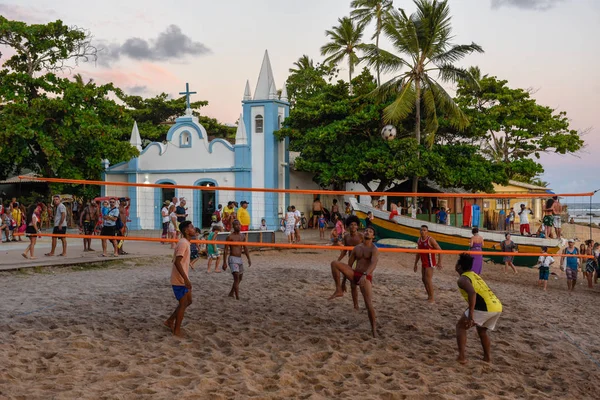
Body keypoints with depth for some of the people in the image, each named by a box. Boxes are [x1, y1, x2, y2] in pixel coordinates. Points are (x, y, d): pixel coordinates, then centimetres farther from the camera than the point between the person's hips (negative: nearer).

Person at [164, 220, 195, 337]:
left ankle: (170, 321, 25)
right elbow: (177, 262, -26)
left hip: (182, 279, 10)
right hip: (180, 280, -10)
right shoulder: (183, 243, -19)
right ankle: (177, 330, 12)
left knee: (188, 301, 18)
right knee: (183, 304, 0)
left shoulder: (185, 242, 12)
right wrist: (186, 279, -27)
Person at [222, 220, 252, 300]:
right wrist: (224, 262, -12)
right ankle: (237, 297, -21)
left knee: (240, 278, 15)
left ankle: (231, 293, 33)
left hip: (240, 259, 7)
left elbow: (245, 248, 16)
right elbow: (226, 250, -8)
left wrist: (249, 259, 9)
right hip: (233, 259, -7)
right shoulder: (230, 237, -9)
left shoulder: (242, 236, 9)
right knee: (236, 277, -18)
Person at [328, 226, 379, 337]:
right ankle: (339, 290, -13)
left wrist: (365, 275, -42)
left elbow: (374, 264, -25)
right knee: (334, 263, -14)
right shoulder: (357, 248, 12)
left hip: (366, 278, -5)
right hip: (355, 275, 5)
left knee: (369, 304, -13)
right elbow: (349, 264, 18)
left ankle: (373, 329, 5)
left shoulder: (374, 250, -6)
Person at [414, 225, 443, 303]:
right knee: (424, 279, 12)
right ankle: (429, 296, 25)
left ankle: (432, 298, -5)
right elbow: (418, 253, 17)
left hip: (430, 263, -8)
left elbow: (439, 250, -15)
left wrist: (439, 262, -22)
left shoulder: (431, 240, -15)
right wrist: (415, 263, 16)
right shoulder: (419, 240, 6)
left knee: (428, 280, -11)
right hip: (423, 263, 8)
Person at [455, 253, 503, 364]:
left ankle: (461, 357, 1)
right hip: (497, 306, 8)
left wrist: (470, 314, -22)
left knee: (460, 326, 10)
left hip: (485, 307, -8)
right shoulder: (474, 275, 27)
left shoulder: (462, 279, 0)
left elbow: (472, 293, -20)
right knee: (481, 330, 32)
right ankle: (487, 357, 32)